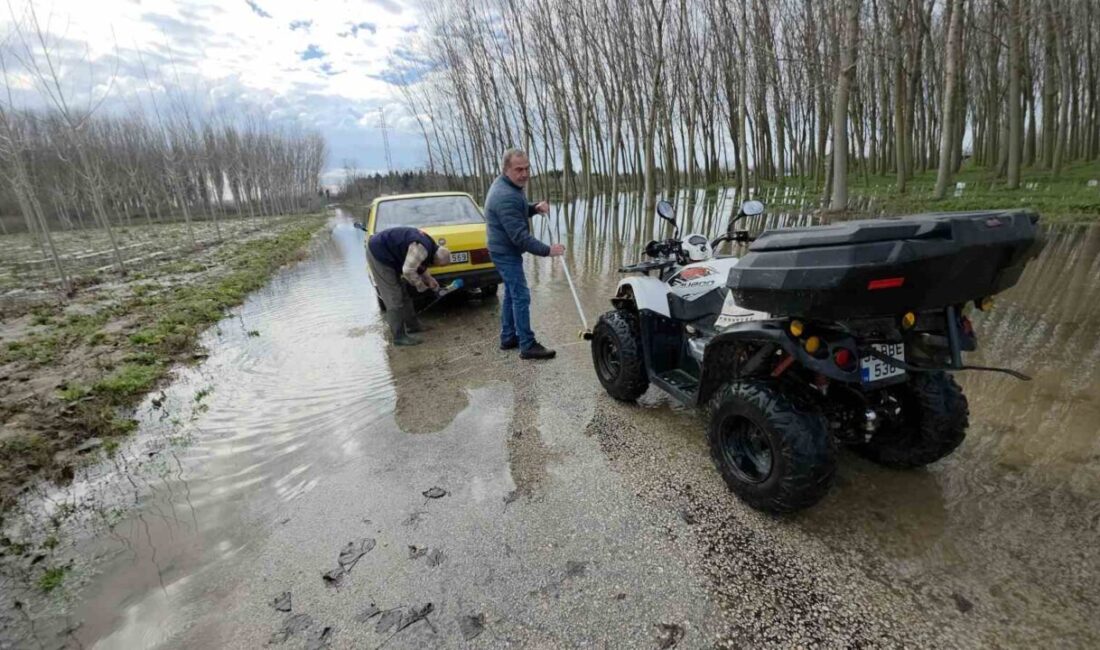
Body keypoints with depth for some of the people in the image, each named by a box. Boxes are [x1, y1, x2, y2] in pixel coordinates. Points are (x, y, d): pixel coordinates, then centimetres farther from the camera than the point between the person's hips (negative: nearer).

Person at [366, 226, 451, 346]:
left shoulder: (430, 245, 5)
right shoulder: (422, 248, -27)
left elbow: (420, 266, 20)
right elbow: (408, 271, -29)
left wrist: (430, 280, 14)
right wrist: (421, 286, -14)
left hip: (381, 251, 10)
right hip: (379, 253, -10)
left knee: (403, 294, 17)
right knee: (394, 299, -8)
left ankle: (412, 325, 30)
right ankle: (399, 337, -2)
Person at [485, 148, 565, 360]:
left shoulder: (507, 185, 6)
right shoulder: (506, 196, -28)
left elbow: (519, 212, 20)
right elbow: (520, 236, -29)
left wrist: (535, 208, -1)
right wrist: (547, 250, -25)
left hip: (505, 250, 11)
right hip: (507, 252, -11)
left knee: (511, 293, 16)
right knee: (521, 296, -8)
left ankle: (508, 338, 25)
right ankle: (528, 346, -3)